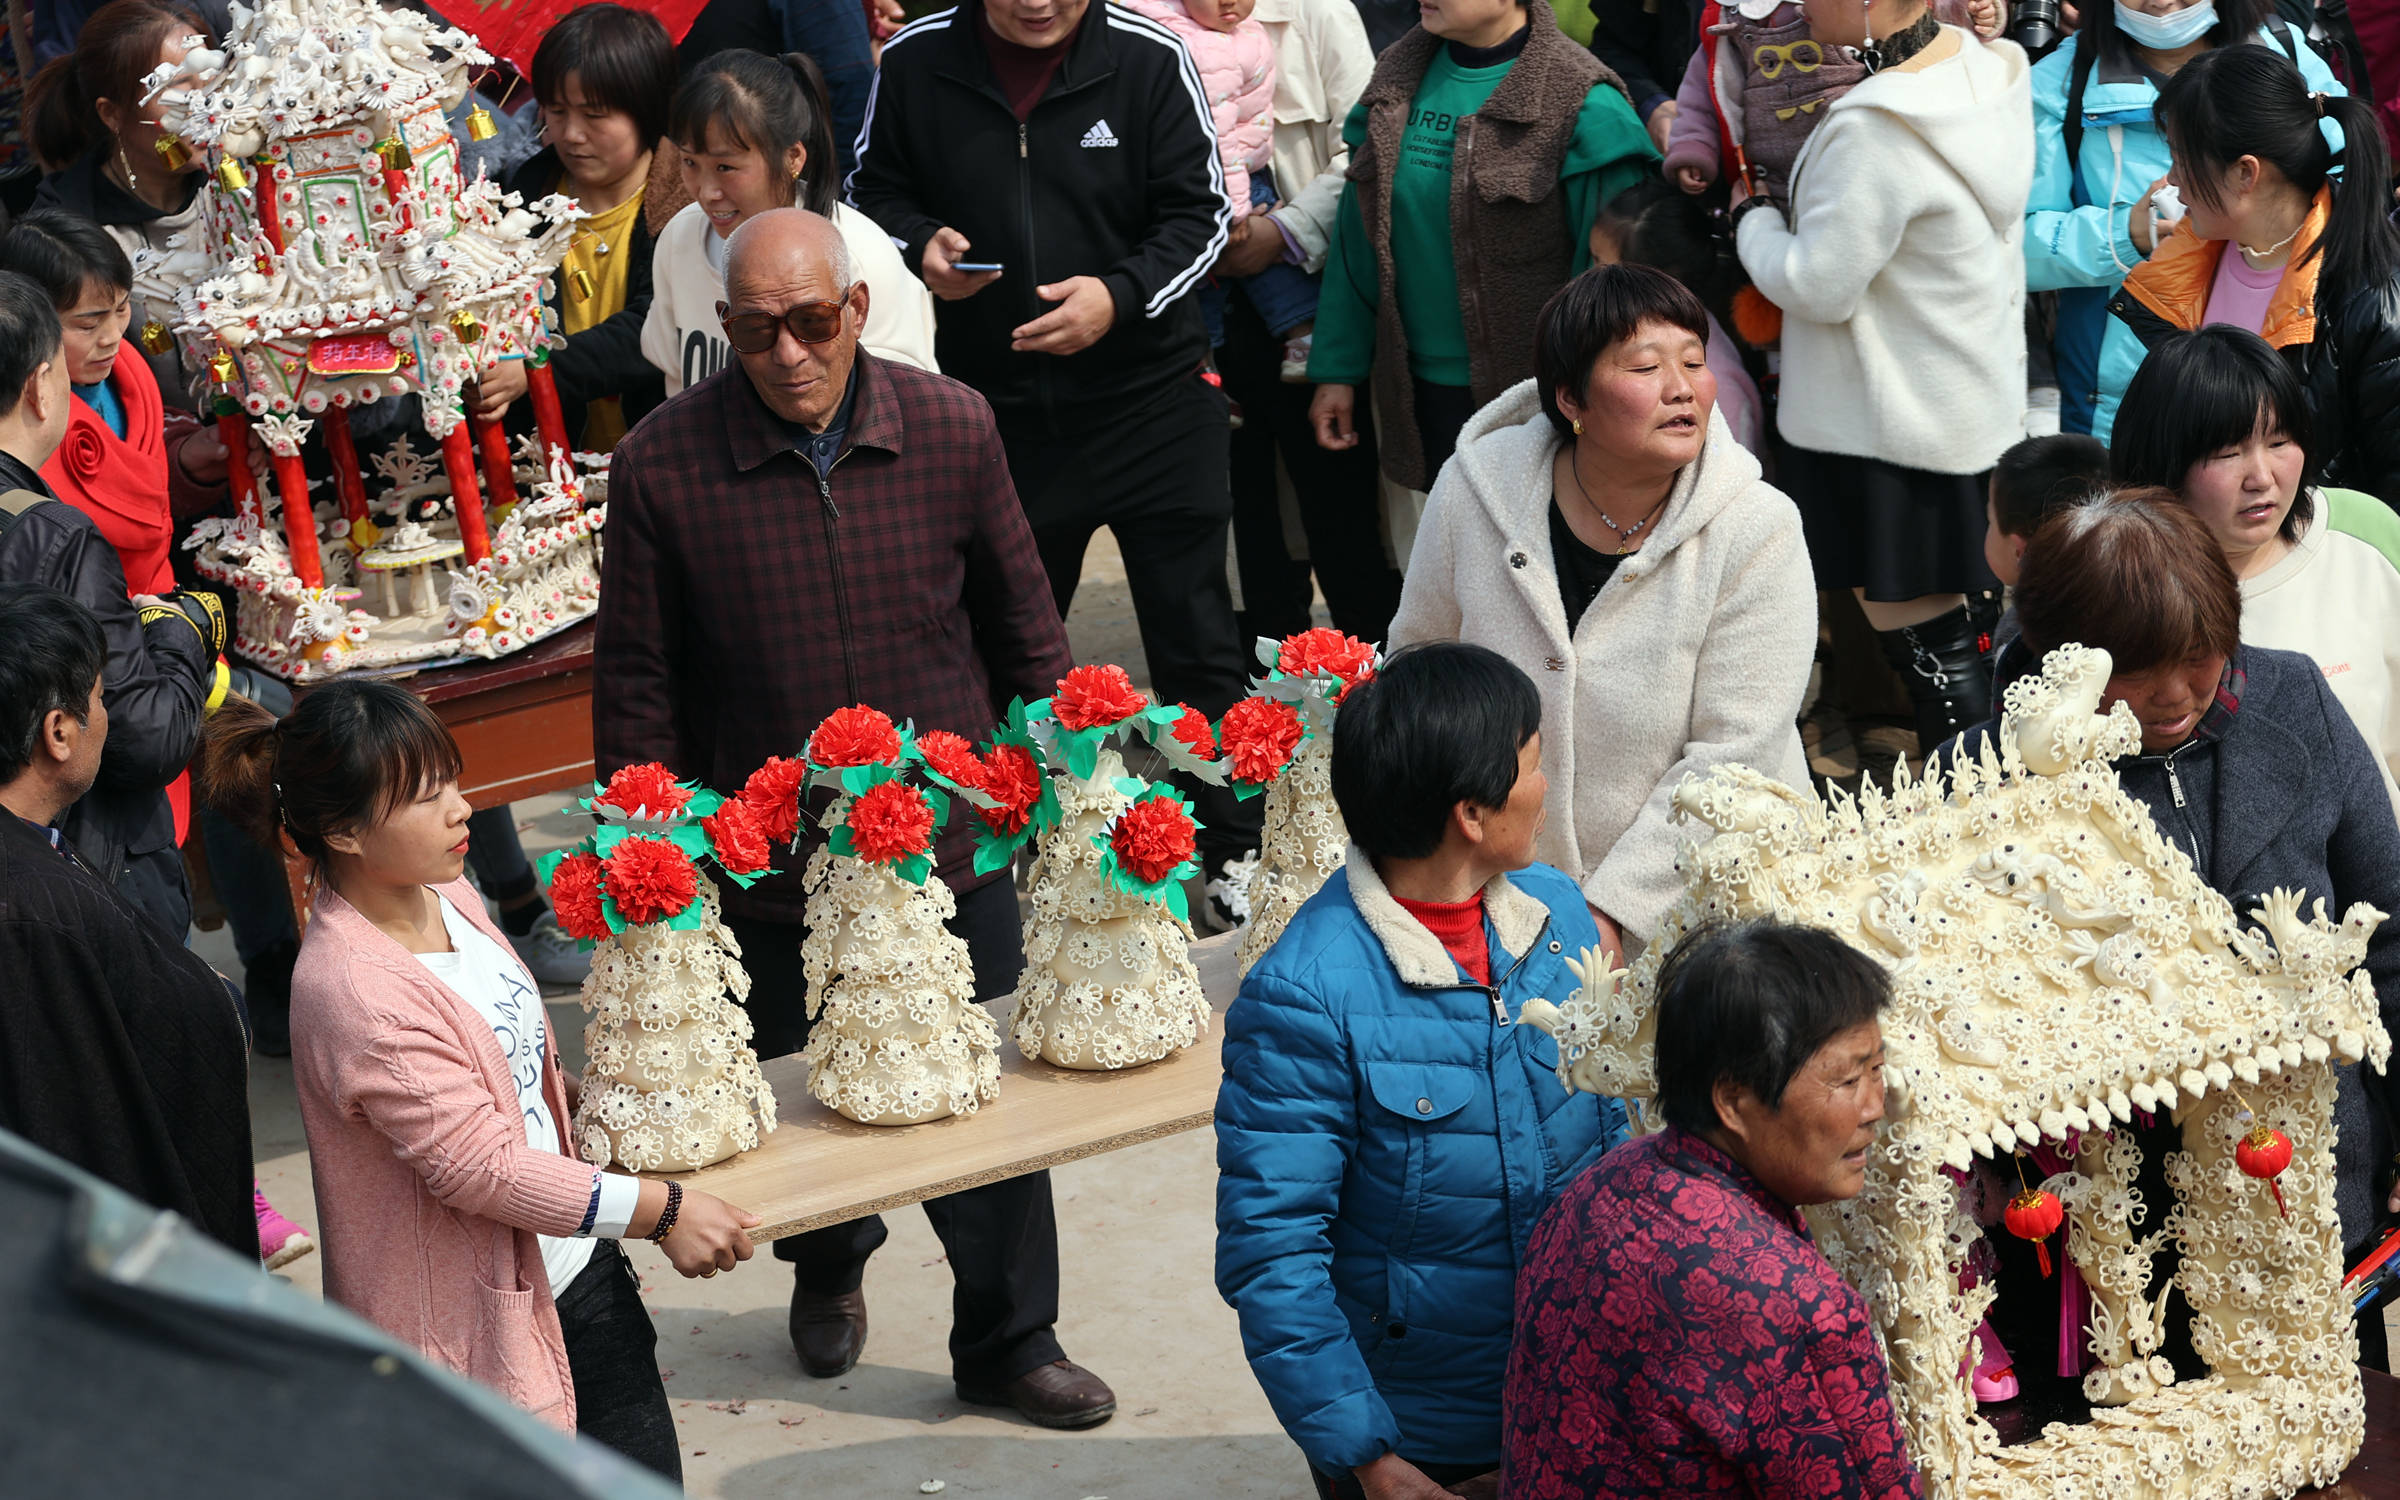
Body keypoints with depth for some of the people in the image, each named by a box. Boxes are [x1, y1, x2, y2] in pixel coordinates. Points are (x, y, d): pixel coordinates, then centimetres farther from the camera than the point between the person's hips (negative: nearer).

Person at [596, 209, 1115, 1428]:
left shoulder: (951, 430, -6)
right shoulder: (664, 466, -11)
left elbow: (1022, 627, 7)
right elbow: (638, 686, -2)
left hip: (951, 845, 1)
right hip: (771, 862, 0)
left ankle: (1007, 1343, 27)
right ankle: (827, 1271, 49)